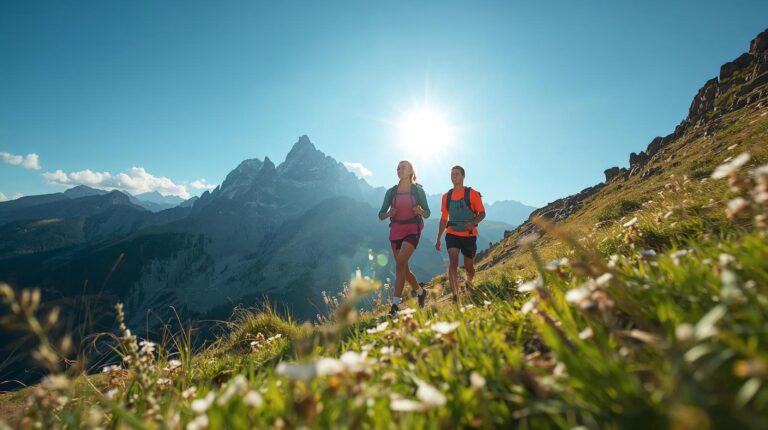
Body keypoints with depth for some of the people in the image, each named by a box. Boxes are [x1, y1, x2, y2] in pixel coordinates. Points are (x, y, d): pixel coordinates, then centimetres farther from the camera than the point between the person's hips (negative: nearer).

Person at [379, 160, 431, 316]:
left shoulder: (417, 190, 1)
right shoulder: (391, 192, 7)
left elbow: (427, 213, 6)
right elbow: (381, 215, 8)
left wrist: (420, 211, -17)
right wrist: (389, 213, -15)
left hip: (412, 230, -4)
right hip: (395, 232, 4)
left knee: (400, 263, -22)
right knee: (404, 269, 10)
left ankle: (395, 304, -20)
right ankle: (421, 292, 37)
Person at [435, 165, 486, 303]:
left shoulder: (472, 193, -5)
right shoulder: (446, 196, 6)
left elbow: (482, 213, -3)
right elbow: (444, 218, 12)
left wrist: (473, 223, -25)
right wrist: (438, 239, 11)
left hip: (469, 235, -1)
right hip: (452, 234, 2)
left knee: (469, 267, 11)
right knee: (453, 261, -18)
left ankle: (469, 282, 45)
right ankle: (455, 295, -19)